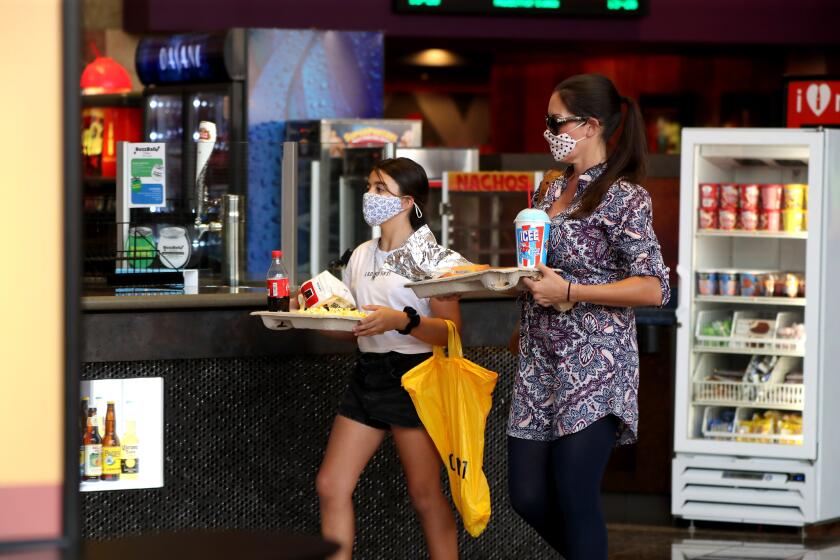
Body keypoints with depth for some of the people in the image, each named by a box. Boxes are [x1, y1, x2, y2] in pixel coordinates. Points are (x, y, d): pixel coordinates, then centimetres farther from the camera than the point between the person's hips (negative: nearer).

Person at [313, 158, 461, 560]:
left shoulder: (432, 256, -6)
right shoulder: (361, 256, 14)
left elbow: (450, 332, -13)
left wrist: (402, 321, -28)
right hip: (367, 374, 7)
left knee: (425, 495, -2)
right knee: (331, 485, -1)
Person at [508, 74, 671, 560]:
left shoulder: (624, 197, -9)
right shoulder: (552, 192, 14)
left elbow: (654, 289, -16)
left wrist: (567, 291, -20)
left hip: (595, 364, -7)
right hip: (541, 364, 8)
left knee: (574, 496, -12)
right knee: (528, 498, 5)